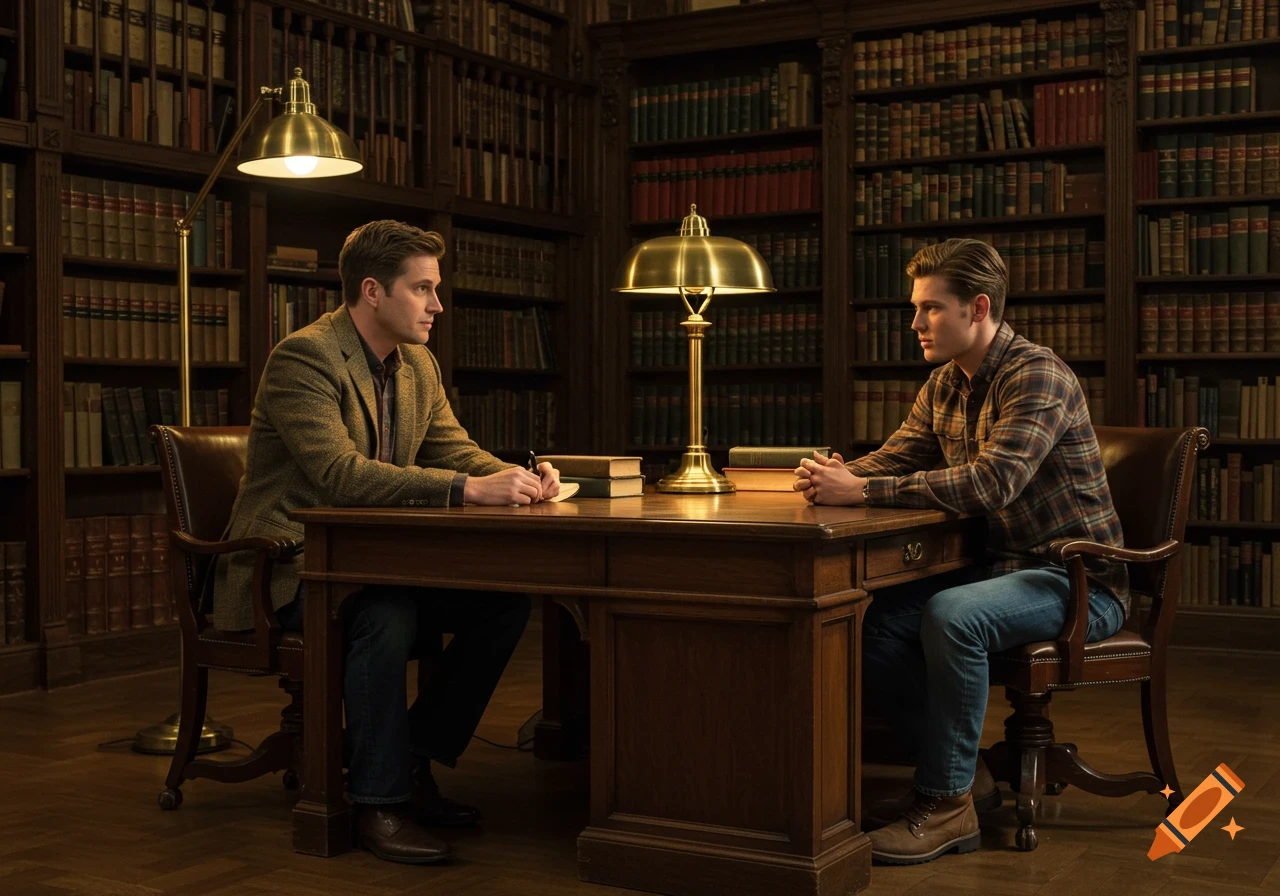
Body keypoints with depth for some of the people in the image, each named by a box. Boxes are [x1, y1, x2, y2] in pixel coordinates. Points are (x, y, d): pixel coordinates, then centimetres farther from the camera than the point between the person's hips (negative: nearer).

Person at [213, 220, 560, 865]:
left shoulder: (418, 364, 9)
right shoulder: (304, 357, -18)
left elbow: (455, 449, 11)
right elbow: (339, 472, -30)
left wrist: (517, 477, -12)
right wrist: (467, 489, -35)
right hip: (292, 564, -8)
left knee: (505, 601, -10)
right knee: (386, 614, -35)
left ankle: (413, 762, 2)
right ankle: (379, 803, -19)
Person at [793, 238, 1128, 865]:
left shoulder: (1037, 377, -18)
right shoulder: (945, 385, 10)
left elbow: (992, 480, -31)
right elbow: (893, 459, 11)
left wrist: (860, 491, -33)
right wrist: (834, 476, -13)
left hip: (1079, 579, -8)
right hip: (1002, 566, 8)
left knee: (951, 617, -33)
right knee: (877, 623, -11)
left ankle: (947, 804, -18)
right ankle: (961, 774, 5)